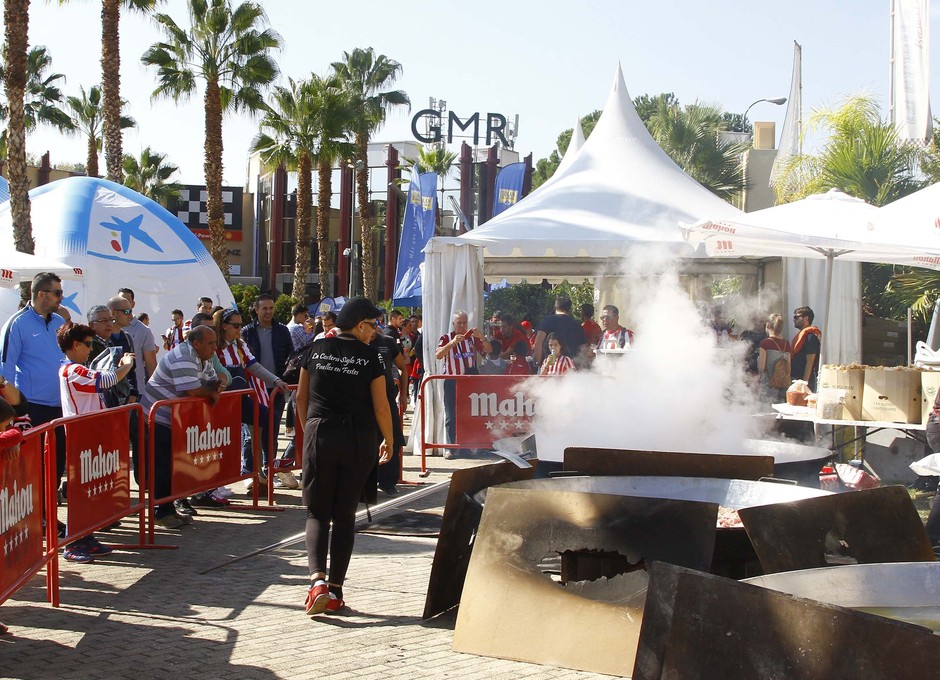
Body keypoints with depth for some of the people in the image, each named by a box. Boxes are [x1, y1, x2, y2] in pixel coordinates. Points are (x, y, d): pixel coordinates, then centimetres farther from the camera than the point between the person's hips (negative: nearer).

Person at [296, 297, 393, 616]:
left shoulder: (317, 348, 4)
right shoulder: (369, 355, -6)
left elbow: (301, 395, 11)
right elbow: (380, 406, -5)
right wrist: (389, 441, 8)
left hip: (319, 436, 1)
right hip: (359, 440, -1)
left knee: (317, 512, 7)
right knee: (345, 514, 9)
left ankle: (318, 579, -15)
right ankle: (335, 591, 10)